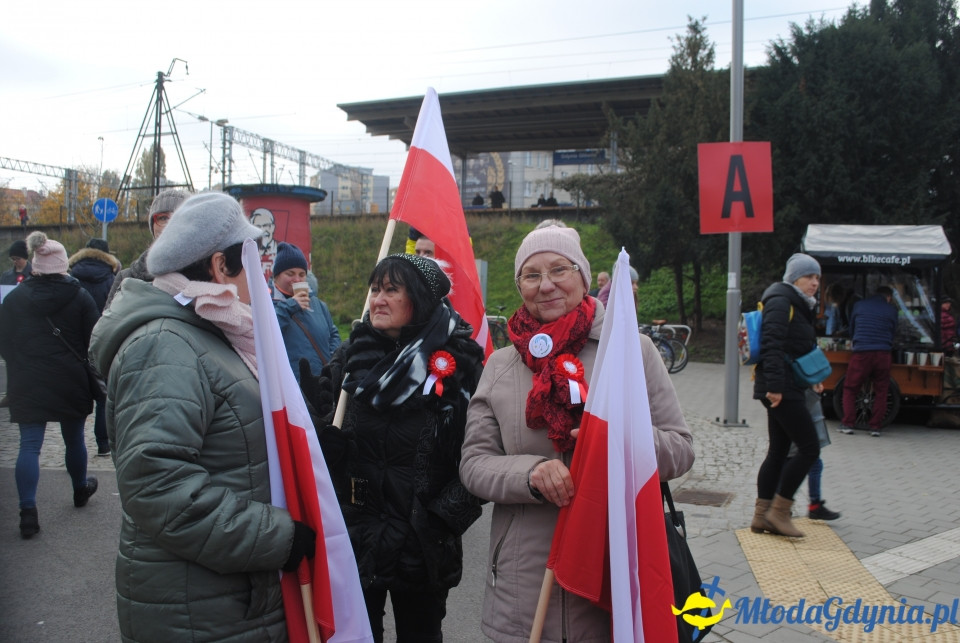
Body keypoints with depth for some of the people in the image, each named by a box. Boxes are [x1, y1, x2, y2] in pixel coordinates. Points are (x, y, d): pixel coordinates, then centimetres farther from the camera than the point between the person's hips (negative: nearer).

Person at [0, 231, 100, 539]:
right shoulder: (80, 297, -7)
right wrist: (91, 377, 9)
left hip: (28, 386, 1)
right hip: (71, 384, -1)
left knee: (29, 445, 1)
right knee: (74, 439, 16)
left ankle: (28, 511, -7)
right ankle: (81, 489, 36)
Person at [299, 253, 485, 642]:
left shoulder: (459, 362, -9)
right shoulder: (351, 356, 4)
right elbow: (327, 442, 7)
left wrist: (444, 516, -13)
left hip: (423, 547, -3)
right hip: (355, 537, 3)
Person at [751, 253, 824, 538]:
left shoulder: (799, 305, 21)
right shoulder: (781, 302, -11)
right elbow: (772, 345, -22)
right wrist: (775, 385, -27)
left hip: (789, 387, 10)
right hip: (781, 389, -10)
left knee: (779, 451, 10)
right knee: (809, 448, -8)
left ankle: (762, 515, 15)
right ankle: (779, 510, 1)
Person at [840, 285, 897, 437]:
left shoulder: (859, 305, 9)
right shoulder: (891, 311, 9)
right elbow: (893, 333, 15)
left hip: (861, 352, -1)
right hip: (882, 354, 1)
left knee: (850, 389, 8)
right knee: (881, 392, 11)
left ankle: (847, 424, 2)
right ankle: (876, 427, 9)